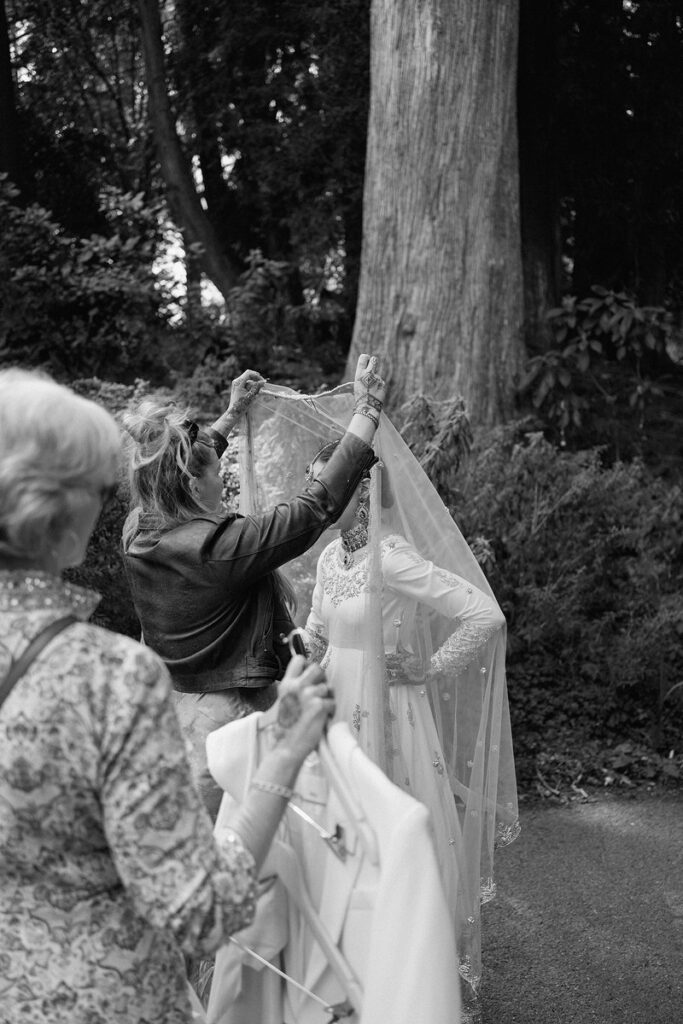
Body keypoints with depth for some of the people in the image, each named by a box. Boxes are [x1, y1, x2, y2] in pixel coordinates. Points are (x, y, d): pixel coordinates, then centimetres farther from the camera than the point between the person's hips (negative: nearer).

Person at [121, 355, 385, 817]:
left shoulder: (138, 531, -1)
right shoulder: (219, 546, -23)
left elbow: (175, 476, 21)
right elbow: (320, 502, -19)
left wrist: (232, 414, 30)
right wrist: (368, 409, -11)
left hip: (171, 707, 8)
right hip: (229, 714, -8)